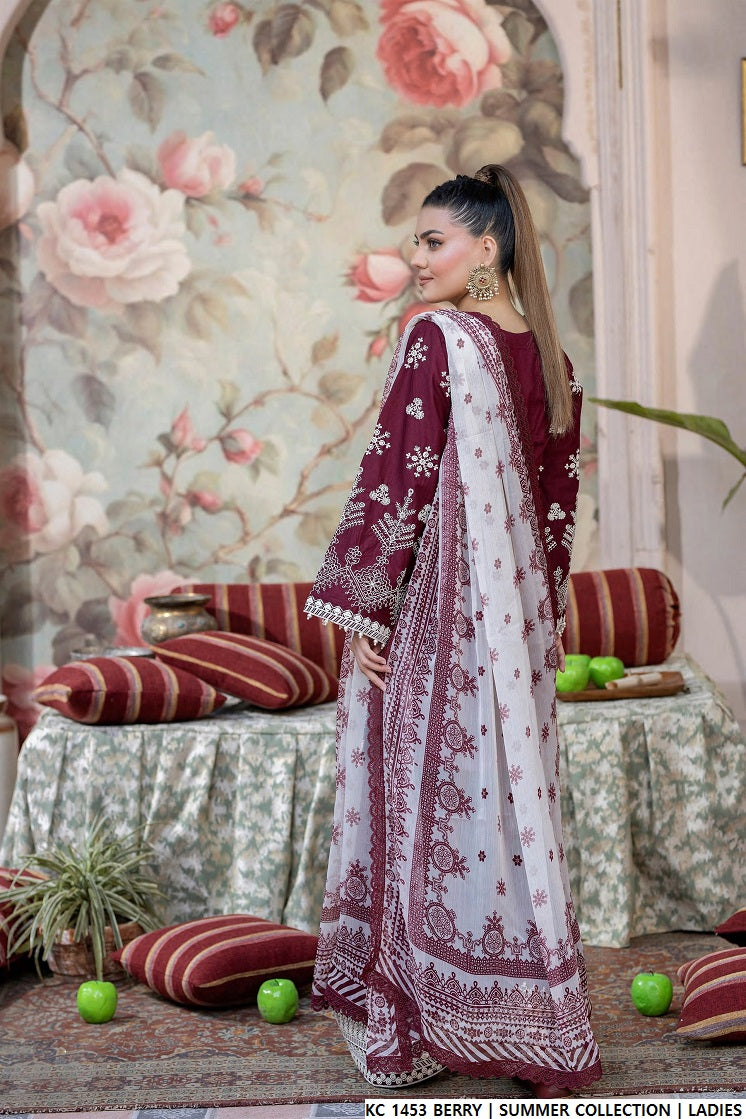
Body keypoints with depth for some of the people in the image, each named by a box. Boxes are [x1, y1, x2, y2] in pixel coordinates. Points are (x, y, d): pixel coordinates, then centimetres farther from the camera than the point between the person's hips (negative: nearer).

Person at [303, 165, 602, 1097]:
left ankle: (421, 1021, 10)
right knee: (510, 792, 12)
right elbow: (558, 496, 13)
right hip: (517, 607, 7)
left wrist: (360, 601, -12)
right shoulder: (548, 354, 9)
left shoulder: (436, 337, -12)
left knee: (434, 791, 1)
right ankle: (535, 1028, 20)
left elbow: (395, 476, -16)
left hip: (440, 603, -7)